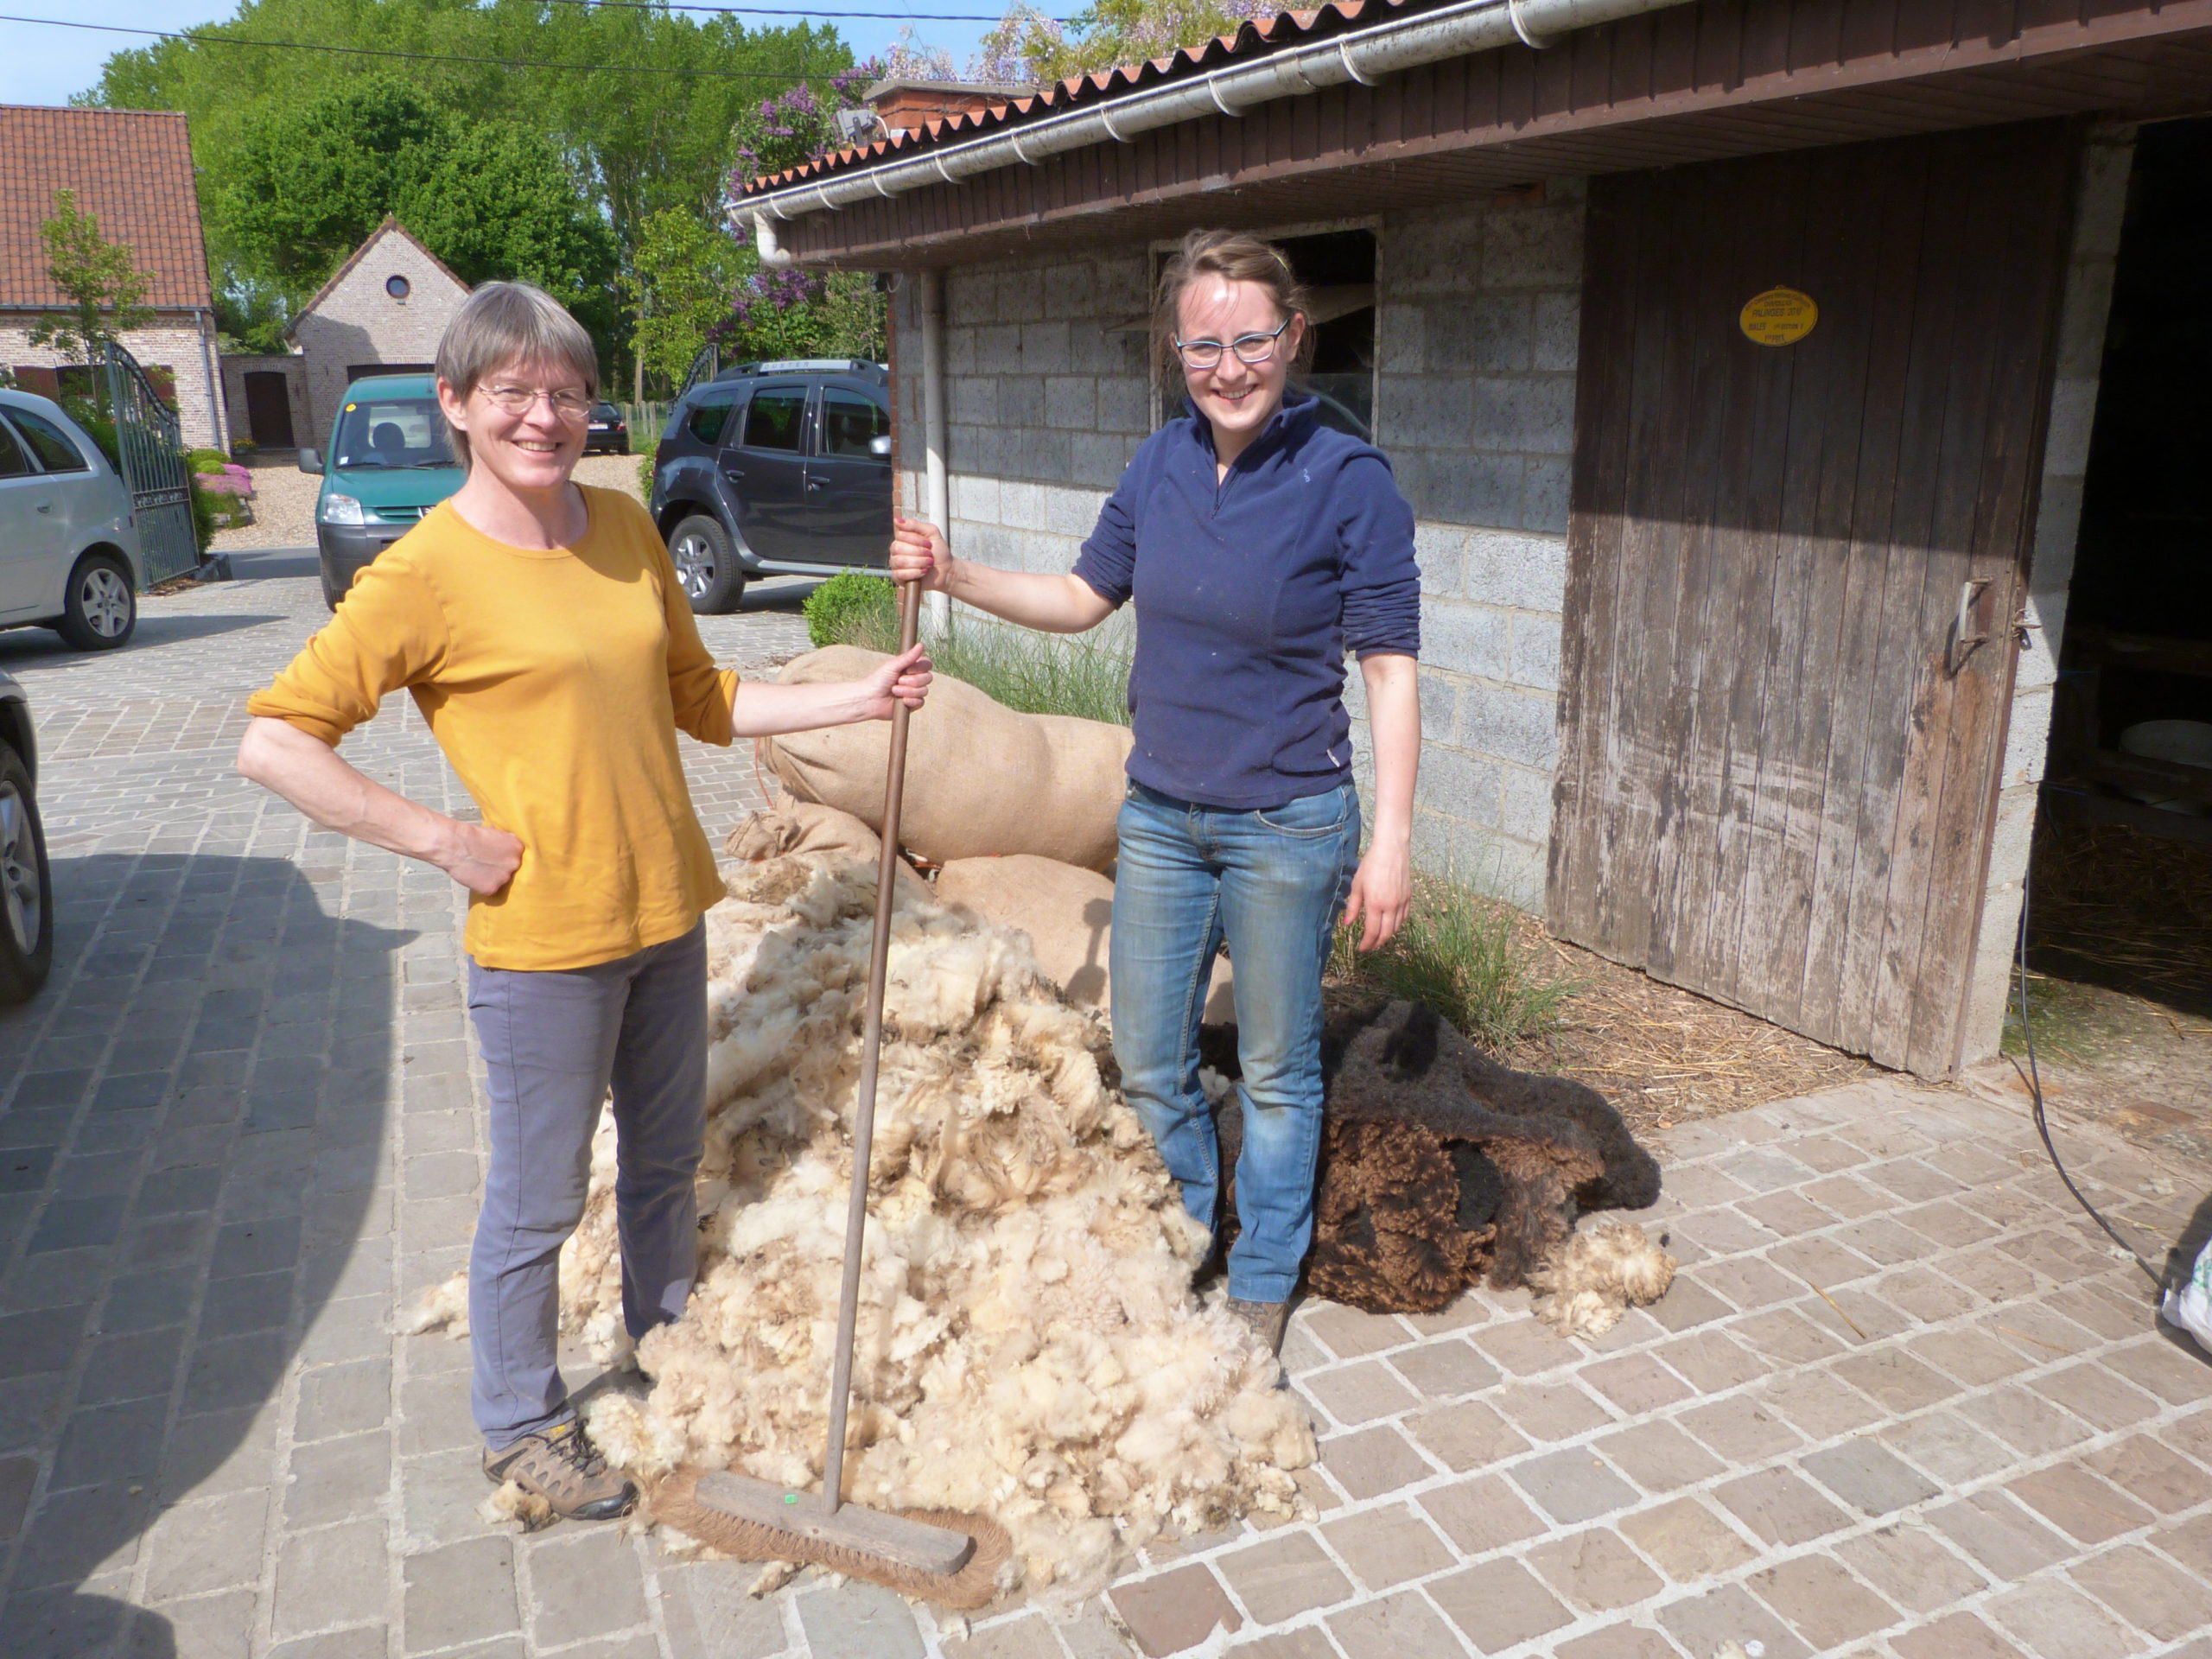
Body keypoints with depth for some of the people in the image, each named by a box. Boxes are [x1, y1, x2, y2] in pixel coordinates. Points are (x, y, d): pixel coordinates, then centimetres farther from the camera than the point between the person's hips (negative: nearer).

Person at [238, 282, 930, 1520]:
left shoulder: (627, 527, 4)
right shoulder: (428, 572, -14)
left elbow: (701, 700, 12)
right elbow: (275, 741, -14)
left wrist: (861, 700, 4)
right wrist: (444, 840, -16)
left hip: (668, 910, 6)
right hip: (542, 940, -6)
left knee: (668, 1161, 22)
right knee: (539, 1203, 11)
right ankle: (524, 1427, 34)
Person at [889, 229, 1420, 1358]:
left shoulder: (1349, 481, -13)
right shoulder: (1161, 464, 1)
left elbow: (1389, 670, -11)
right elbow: (1086, 598, 14)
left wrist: (1390, 839, -14)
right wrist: (955, 577, 1)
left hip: (1286, 828, -5)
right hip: (1160, 816, 5)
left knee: (1276, 1072, 12)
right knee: (1147, 1065, 16)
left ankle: (1261, 1286, 35)